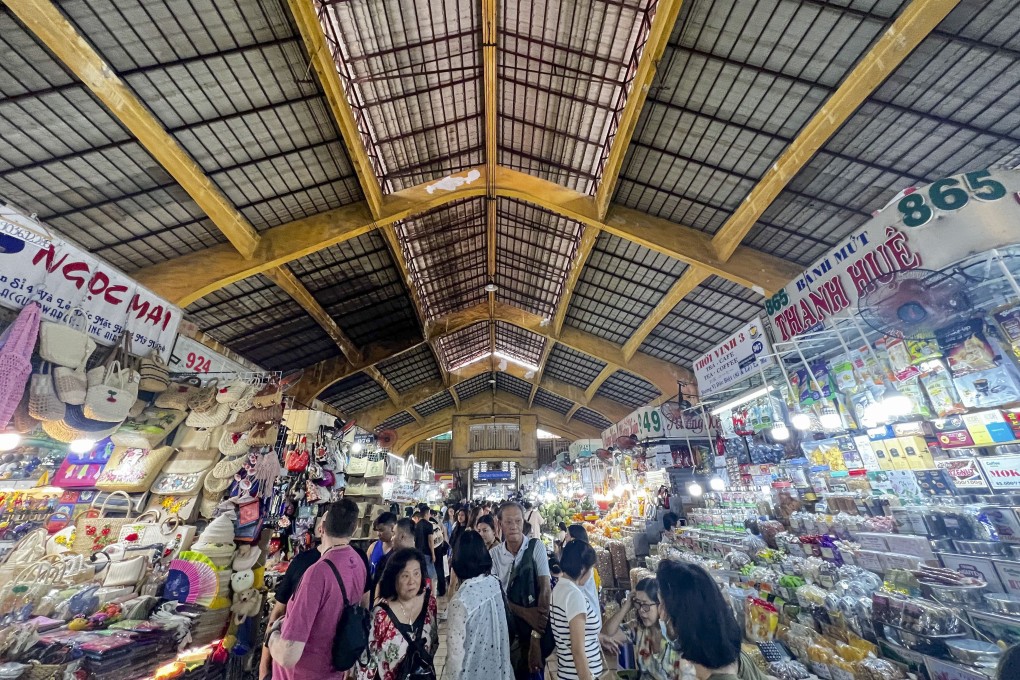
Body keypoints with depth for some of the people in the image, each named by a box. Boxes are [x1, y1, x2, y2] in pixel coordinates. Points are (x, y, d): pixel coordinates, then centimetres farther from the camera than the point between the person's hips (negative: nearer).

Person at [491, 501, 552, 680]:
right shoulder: (494, 554, -6)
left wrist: (536, 637, -21)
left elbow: (545, 589, -17)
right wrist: (524, 612, -21)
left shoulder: (536, 546, -14)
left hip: (534, 627, -2)